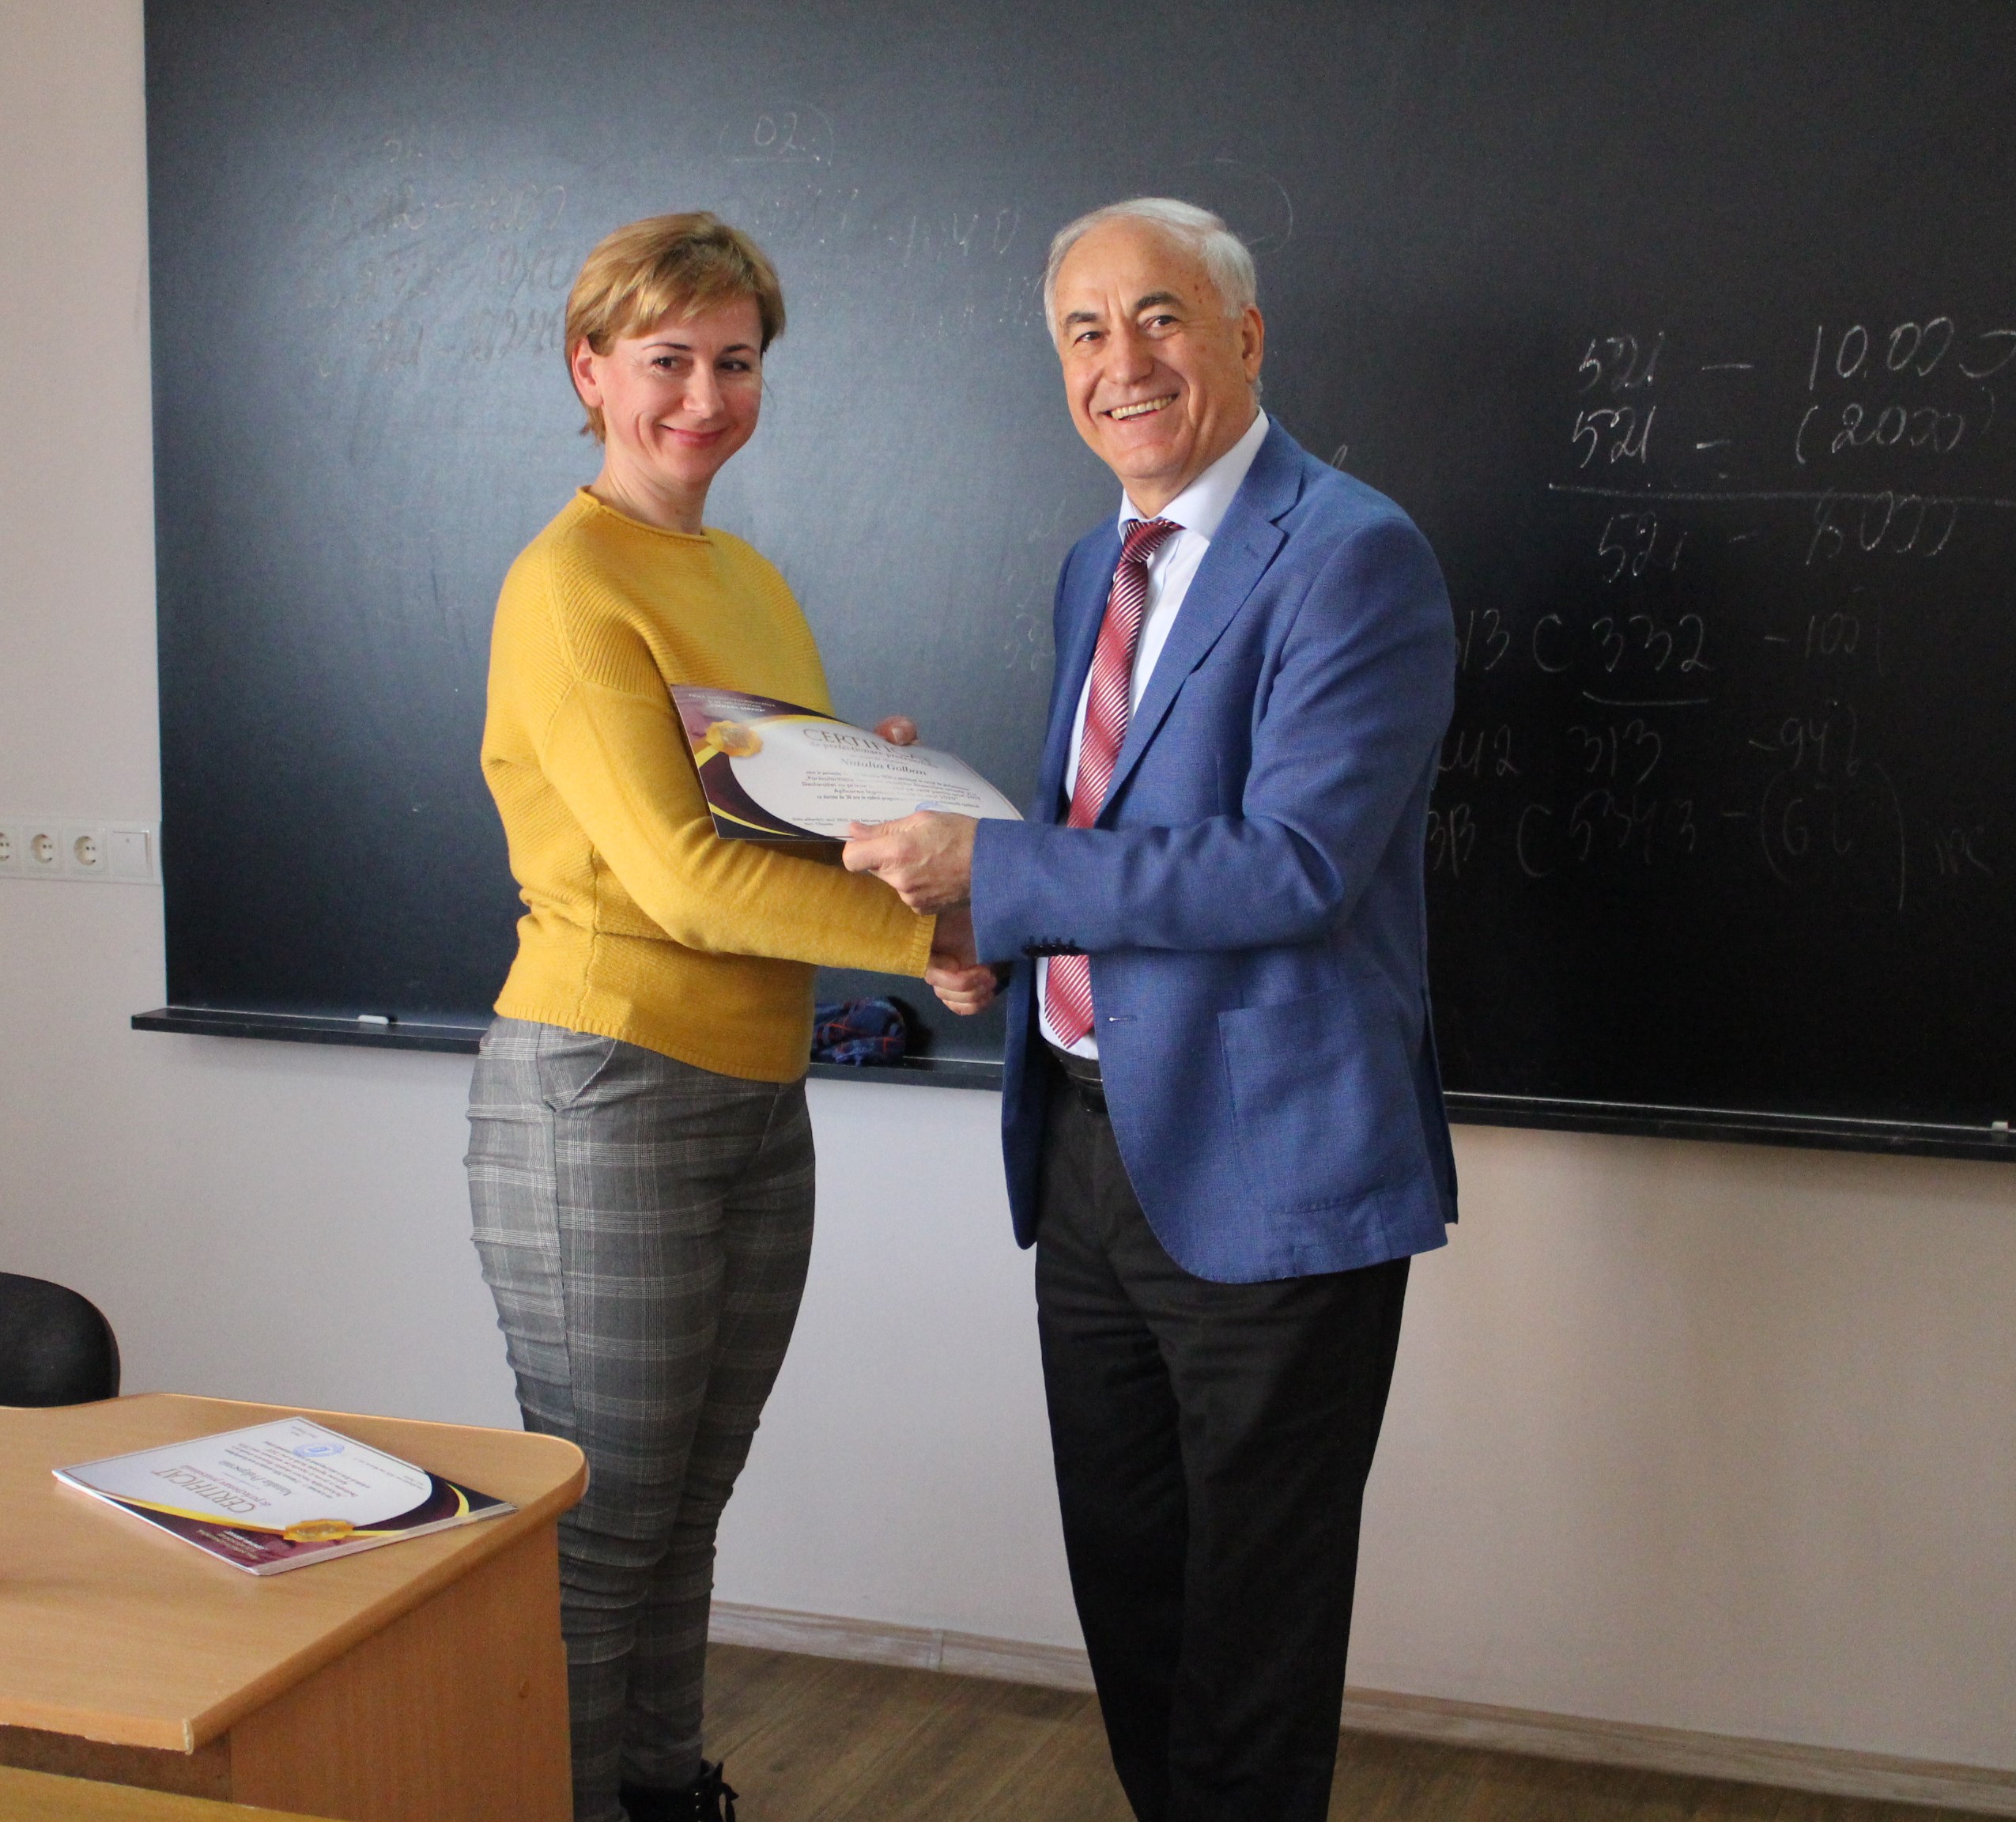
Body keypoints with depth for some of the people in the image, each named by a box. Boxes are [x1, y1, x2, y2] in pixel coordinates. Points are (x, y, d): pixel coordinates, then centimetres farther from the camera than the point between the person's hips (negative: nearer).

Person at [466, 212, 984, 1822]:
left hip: (759, 1095, 8)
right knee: (602, 1522, 3)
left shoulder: (751, 582, 15)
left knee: (685, 1508, 17)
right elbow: (680, 873, -21)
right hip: (603, 1092, -8)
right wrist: (934, 928, -23)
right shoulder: (567, 585, -12)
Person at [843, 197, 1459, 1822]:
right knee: (1128, 1587, 19)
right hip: (1094, 1141, 8)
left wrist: (993, 868, -22)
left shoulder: (1352, 557, -15)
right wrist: (995, 937, 3)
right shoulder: (1098, 565, 14)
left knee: (1254, 1630, 7)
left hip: (1264, 1169, -8)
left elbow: (1296, 864, -24)